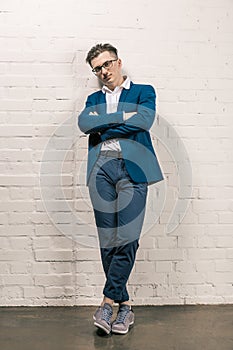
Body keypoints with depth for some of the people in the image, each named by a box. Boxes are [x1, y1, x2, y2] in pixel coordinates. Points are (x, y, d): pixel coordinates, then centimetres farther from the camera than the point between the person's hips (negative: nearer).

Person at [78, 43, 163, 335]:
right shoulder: (94, 99, 25)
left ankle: (108, 301, 0)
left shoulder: (143, 92, 16)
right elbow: (84, 123, 4)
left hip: (133, 168, -3)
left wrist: (102, 126, 1)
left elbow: (144, 120, -5)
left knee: (127, 239, -12)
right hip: (100, 169, 3)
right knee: (107, 242, 0)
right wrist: (122, 117, -2)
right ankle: (124, 306, 10)